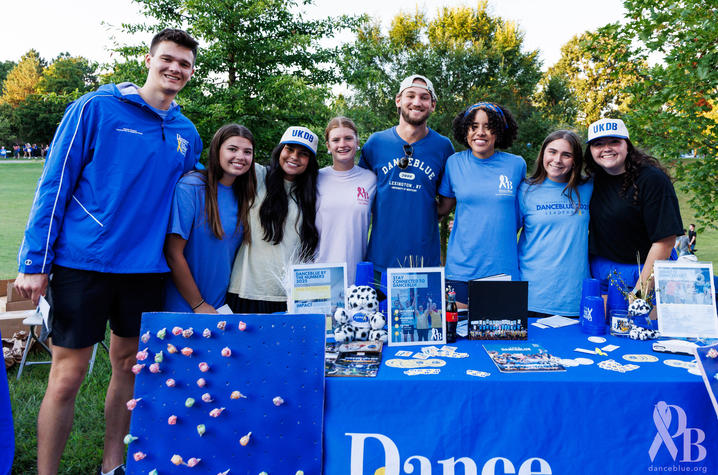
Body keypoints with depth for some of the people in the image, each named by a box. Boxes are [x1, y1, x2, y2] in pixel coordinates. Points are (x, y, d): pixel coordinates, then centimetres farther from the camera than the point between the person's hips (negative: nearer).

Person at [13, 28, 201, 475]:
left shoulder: (188, 135, 10)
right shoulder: (96, 108, -3)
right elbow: (54, 183, -5)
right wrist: (35, 262, -9)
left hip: (146, 267, 5)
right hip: (83, 262, -4)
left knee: (129, 366, 14)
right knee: (68, 374, 1)